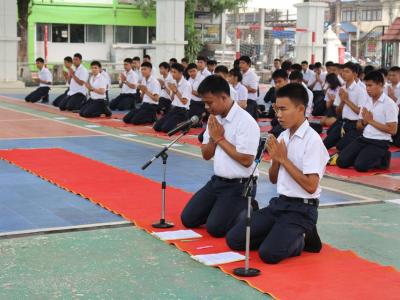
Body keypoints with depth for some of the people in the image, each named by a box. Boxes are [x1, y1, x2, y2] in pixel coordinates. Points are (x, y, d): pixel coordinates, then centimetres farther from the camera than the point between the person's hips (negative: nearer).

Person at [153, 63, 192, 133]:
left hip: (182, 111, -7)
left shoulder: (186, 84, -12)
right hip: (173, 109, 8)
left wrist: (176, 91, -19)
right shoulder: (174, 83, 10)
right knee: (156, 127, -3)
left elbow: (184, 102, -19)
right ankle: (177, 124, 13)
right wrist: (172, 91, -4)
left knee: (166, 128, -20)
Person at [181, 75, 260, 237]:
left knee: (215, 227, -17)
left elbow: (246, 160, -23)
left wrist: (220, 139, -16)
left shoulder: (246, 122, -18)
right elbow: (206, 155, 11)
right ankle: (220, 207, 22)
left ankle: (247, 211, 7)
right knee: (188, 219, 3)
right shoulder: (214, 119, 7)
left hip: (239, 185, -8)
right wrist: (213, 137, -10)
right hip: (217, 180, 8)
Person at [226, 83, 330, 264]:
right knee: (234, 239, -4)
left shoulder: (312, 140, -14)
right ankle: (286, 235, 10)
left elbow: (311, 186, -20)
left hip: (302, 209, -7)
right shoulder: (282, 137, 8)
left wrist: (284, 159, -14)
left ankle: (302, 239, 4)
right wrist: (275, 159, -6)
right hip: (279, 203, 7)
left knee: (269, 253, -25)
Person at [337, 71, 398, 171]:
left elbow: (392, 130, -16)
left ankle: (382, 159, 3)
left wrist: (371, 120, -14)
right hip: (364, 138, 6)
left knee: (360, 165, -24)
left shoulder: (389, 104, -10)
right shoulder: (366, 101, 10)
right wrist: (364, 121, -9)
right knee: (341, 161, -9)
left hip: (380, 142, -6)